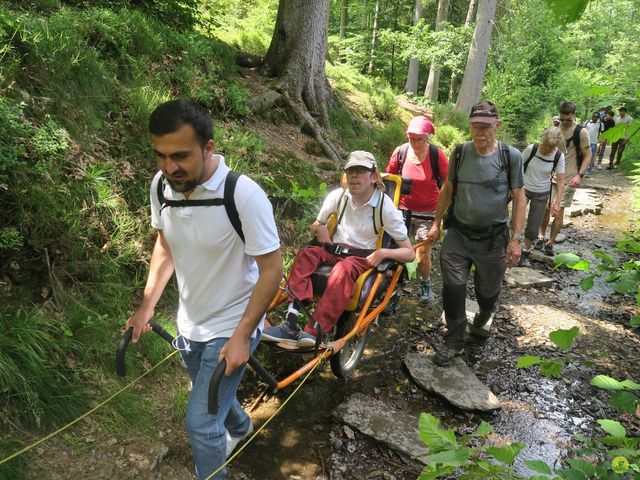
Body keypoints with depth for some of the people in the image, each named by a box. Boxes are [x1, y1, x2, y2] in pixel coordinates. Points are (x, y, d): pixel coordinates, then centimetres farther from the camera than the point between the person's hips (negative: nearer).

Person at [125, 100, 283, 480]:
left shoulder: (244, 194, -29)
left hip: (230, 329, -6)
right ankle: (240, 427, 62)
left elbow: (272, 268, -22)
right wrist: (147, 304, 2)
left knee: (201, 423, -1)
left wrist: (241, 336, -20)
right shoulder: (161, 185, -11)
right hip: (189, 325, 6)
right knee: (214, 398, 28)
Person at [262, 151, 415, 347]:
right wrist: (320, 228, -5)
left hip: (363, 258, -3)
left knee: (344, 269, -38)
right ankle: (290, 325, -39)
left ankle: (314, 332, -44)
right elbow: (316, 225, 19)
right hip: (334, 250, 4)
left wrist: (384, 252, -26)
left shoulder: (385, 206, -9)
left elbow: (410, 253, -8)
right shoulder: (338, 196, 1)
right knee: (305, 254, -28)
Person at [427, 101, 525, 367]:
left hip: (493, 238, -1)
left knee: (488, 290, 14)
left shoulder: (510, 156, -8)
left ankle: (483, 319, 47)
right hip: (457, 234, 2)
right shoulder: (460, 152, -1)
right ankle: (454, 341, 15)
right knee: (453, 288, -1)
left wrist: (516, 238, -8)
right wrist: (437, 222, 10)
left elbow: (518, 198, -4)